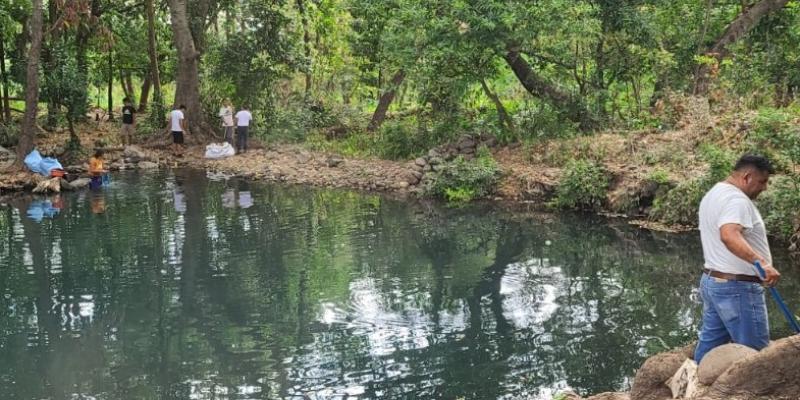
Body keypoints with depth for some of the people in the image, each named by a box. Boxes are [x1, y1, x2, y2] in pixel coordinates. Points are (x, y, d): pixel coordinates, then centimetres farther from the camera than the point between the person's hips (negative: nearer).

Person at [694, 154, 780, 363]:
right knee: (755, 352, -4)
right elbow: (729, 236, -37)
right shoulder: (736, 199, -19)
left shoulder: (712, 194, 16)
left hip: (711, 280, 10)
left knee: (710, 343, 14)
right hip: (737, 287, -10)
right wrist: (761, 263, -46)